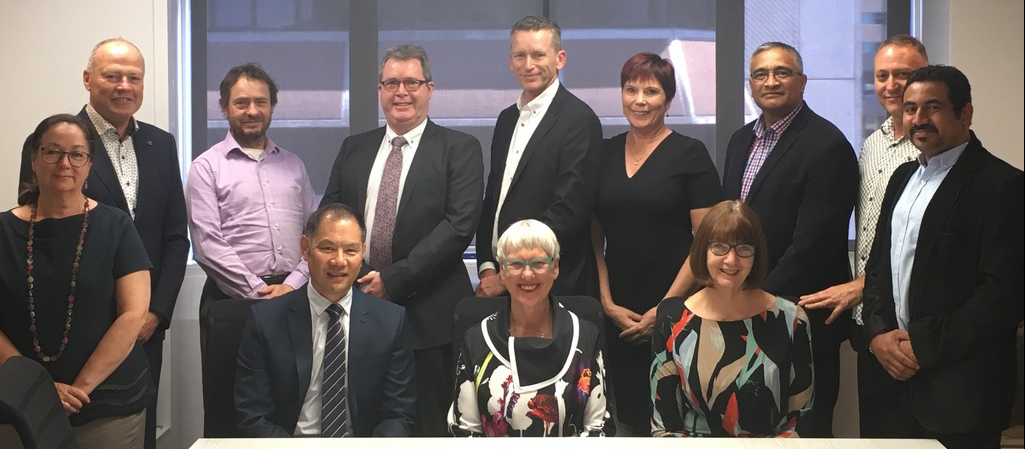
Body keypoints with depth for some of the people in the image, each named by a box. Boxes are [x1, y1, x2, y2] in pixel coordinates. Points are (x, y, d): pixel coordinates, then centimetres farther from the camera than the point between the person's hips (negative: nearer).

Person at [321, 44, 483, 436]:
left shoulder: (459, 149, 1)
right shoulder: (354, 149, 16)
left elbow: (460, 225, -10)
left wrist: (394, 279, -15)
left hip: (429, 315, -4)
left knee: (428, 425, 0)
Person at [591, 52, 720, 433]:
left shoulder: (689, 154, -3)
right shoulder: (605, 154, 8)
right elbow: (595, 238, 9)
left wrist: (665, 308, -10)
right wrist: (608, 304, -1)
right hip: (617, 315, 3)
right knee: (627, 412, 7)